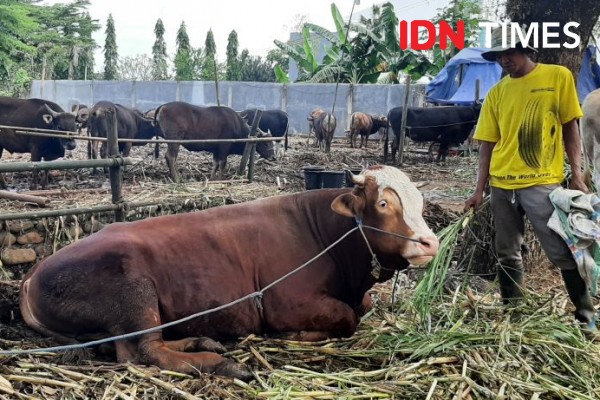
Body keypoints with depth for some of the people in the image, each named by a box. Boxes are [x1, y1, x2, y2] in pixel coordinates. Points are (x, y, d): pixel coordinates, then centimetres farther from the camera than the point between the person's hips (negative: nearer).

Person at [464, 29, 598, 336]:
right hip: (501, 184, 4)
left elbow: (570, 127, 3)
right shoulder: (496, 92, 7)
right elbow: (488, 144, 8)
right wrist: (480, 189, 3)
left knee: (563, 252, -3)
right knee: (507, 254, 11)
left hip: (542, 182, -3)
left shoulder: (558, 76, 0)